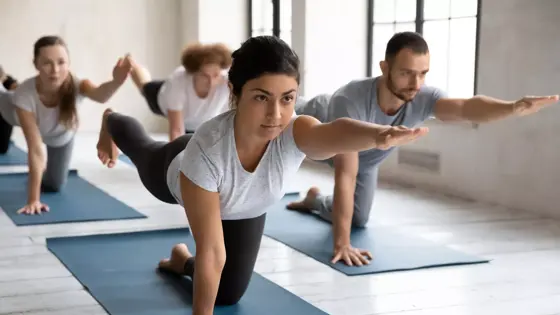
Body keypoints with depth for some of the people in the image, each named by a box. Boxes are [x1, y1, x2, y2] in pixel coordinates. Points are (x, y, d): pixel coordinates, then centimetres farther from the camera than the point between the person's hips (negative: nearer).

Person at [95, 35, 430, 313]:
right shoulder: (205, 150, -50)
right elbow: (211, 251, -44)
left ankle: (182, 261, 39)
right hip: (174, 172, -1)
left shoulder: (295, 133, -47)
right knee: (141, 147, 34)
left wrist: (379, 135, -94)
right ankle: (111, 121, 70)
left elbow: (336, 132, -73)